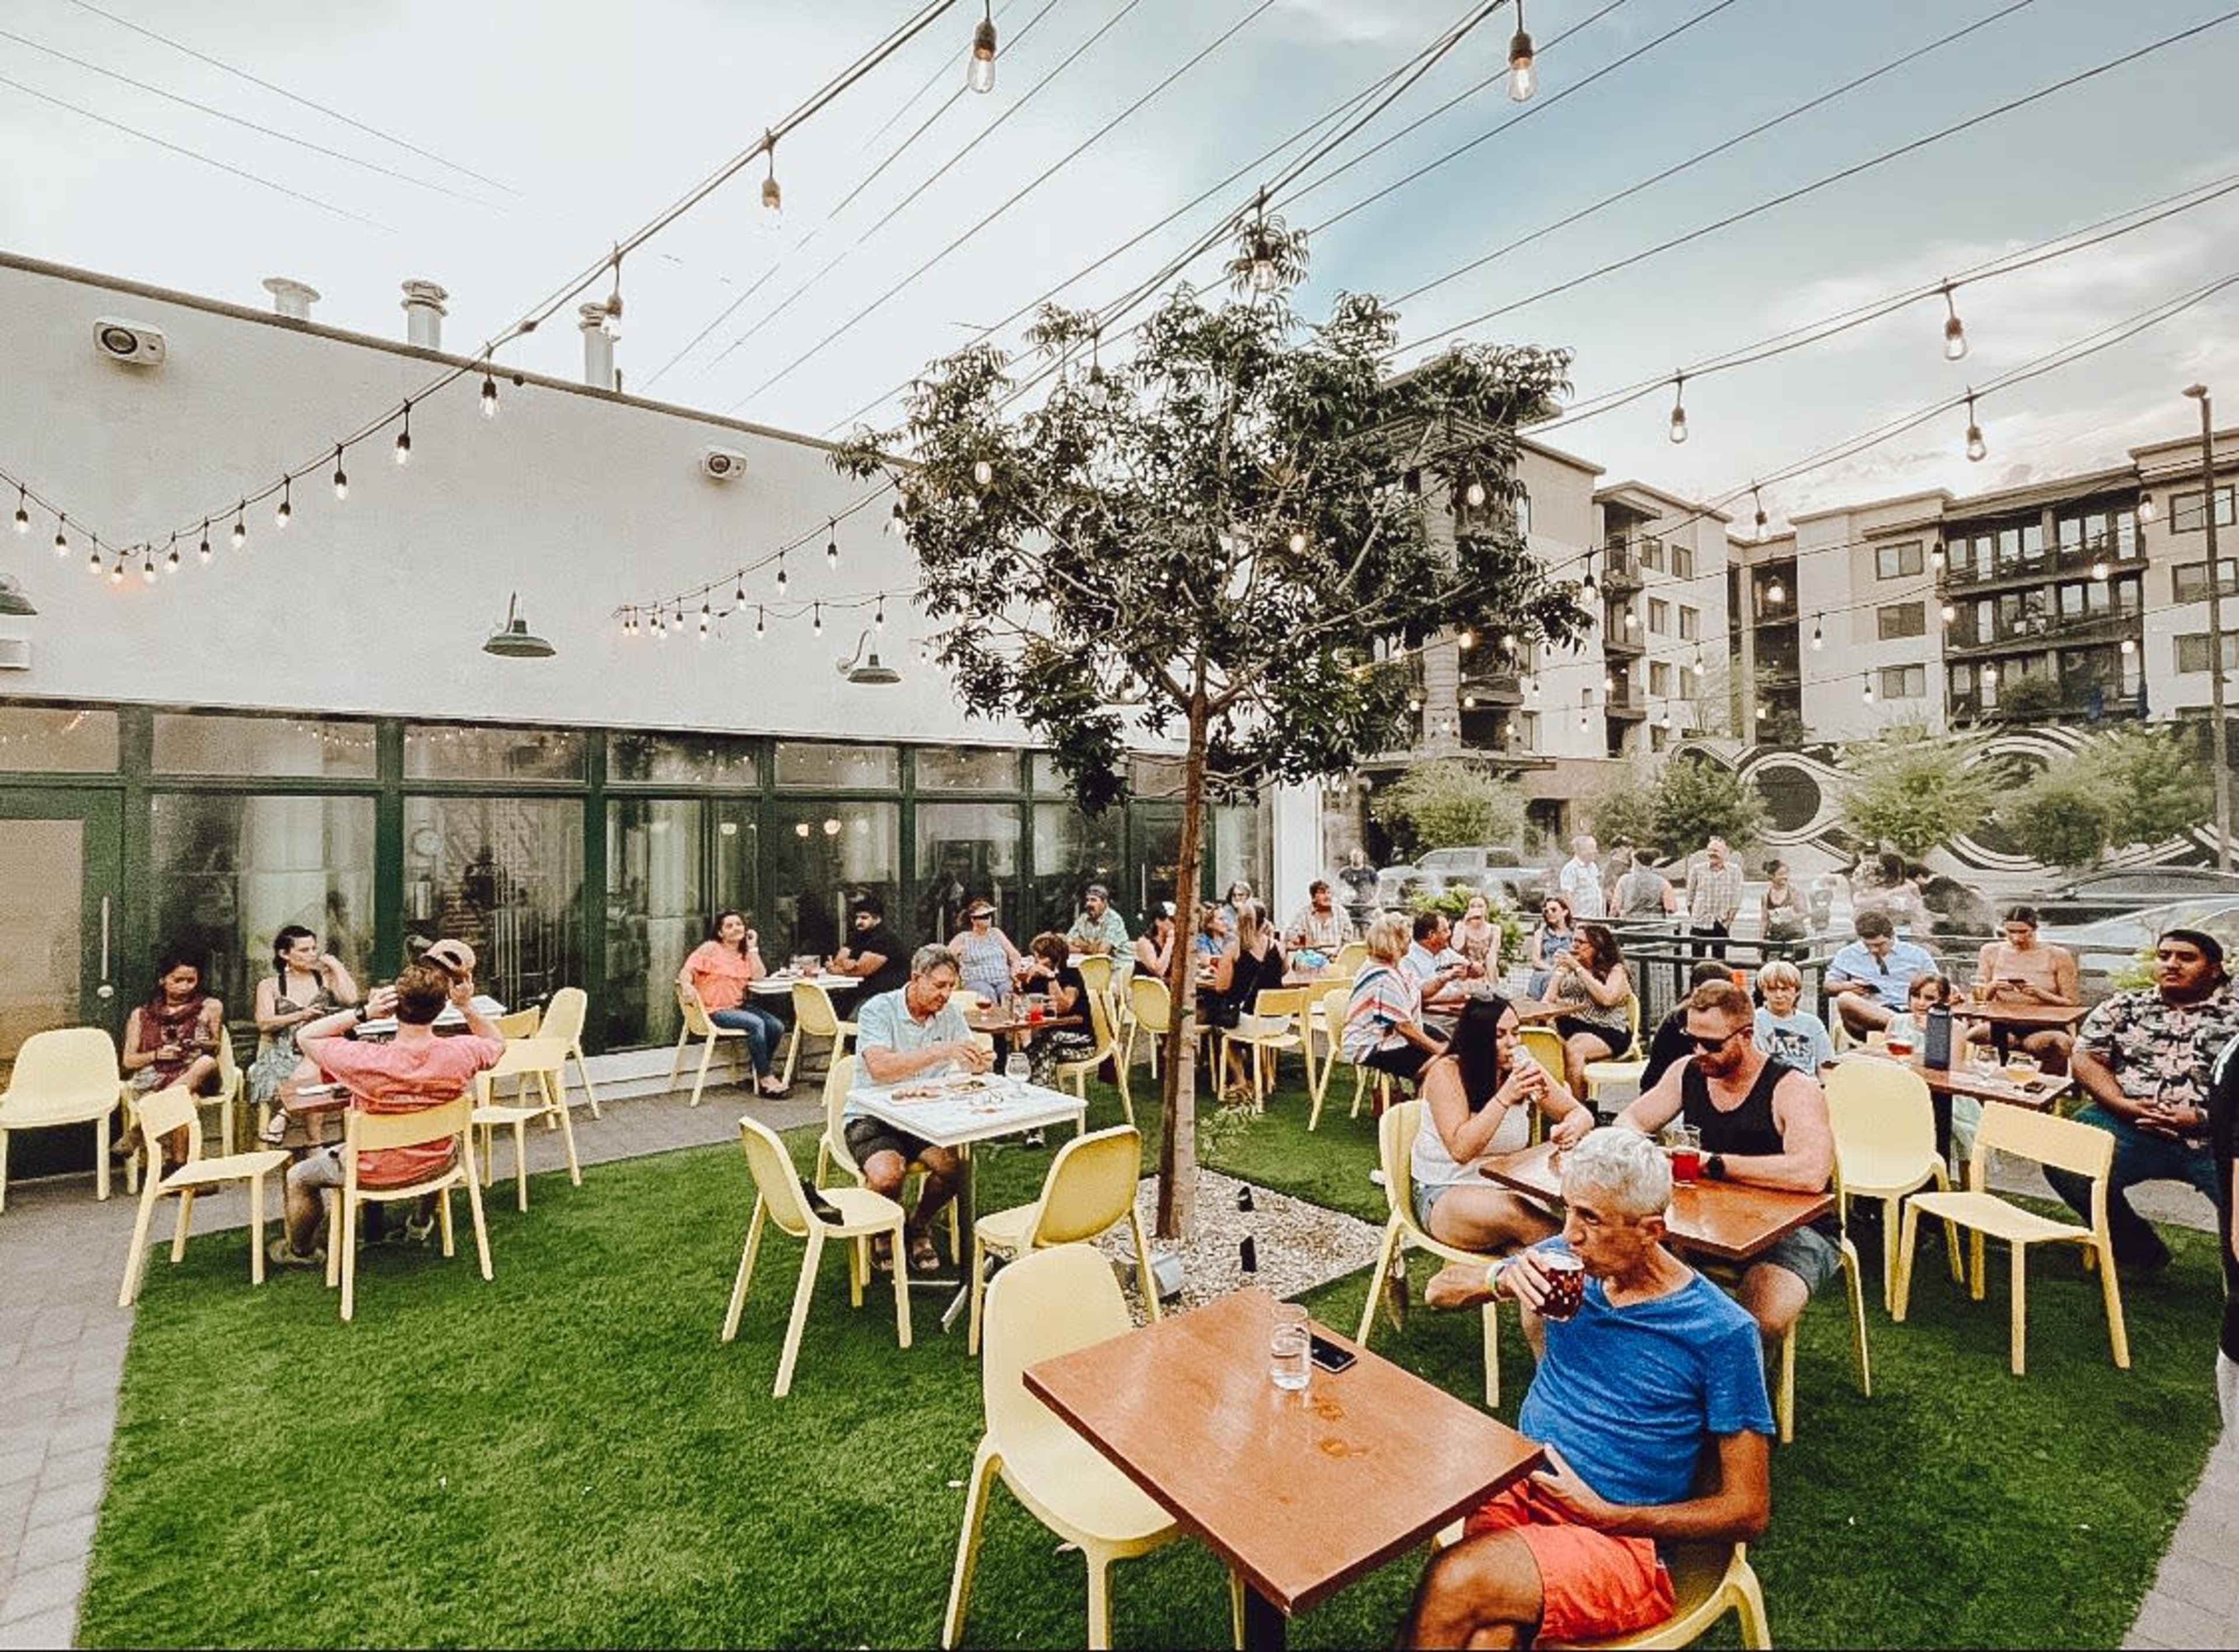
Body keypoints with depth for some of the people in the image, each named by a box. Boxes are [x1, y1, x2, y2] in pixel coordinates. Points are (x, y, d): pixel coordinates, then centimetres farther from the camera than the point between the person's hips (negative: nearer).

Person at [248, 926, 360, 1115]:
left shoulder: (326, 978, 12)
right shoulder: (270, 985, 13)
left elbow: (351, 999, -8)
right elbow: (264, 1024, -1)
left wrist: (336, 966, 1)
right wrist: (299, 1016, -17)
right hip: (284, 1053, 1)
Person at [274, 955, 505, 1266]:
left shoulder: (368, 1062, -33)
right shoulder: (458, 1055, -27)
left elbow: (305, 1037, -16)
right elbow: (497, 1043, -2)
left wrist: (363, 1012, -26)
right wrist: (467, 1007, -14)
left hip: (374, 1173, -3)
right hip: (435, 1165, 3)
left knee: (298, 1177, 27)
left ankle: (301, 1251, 50)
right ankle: (422, 1223, 55)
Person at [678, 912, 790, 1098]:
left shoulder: (745, 953, 17)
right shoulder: (711, 948, 1)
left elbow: (760, 976, 1)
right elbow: (687, 971, -8)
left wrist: (753, 948, 0)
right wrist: (687, 986, -29)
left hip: (741, 1006, 6)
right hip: (717, 1011, -6)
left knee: (777, 1027, -16)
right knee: (756, 1024, -30)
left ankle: (760, 1072, 3)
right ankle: (765, 1078, -17)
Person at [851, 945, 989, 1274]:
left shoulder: (950, 1013, 3)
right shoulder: (878, 1011, -15)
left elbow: (969, 1063, 2)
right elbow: (880, 1068, -30)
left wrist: (980, 1062, -24)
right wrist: (941, 1052, -36)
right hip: (871, 1115, -4)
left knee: (953, 1166, -22)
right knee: (887, 1175, -31)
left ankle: (918, 1226, 11)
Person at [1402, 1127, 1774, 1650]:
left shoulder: (1722, 1333, -9)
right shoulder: (1568, 1260, 3)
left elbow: (1749, 1514, -4)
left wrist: (1605, 1514, -13)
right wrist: (1502, 1277, -13)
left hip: (1623, 1542, -3)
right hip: (1518, 1492, 3)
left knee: (1455, 1586, -30)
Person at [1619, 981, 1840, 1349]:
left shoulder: (1794, 1090, -18)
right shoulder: (1688, 1073, 1)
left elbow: (1811, 1174, -35)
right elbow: (1628, 1121, 9)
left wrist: (1713, 1163, -31)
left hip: (1793, 1227, -5)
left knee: (1767, 1318, -33)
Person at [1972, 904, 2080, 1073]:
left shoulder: (2057, 956, 4)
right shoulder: (1991, 953, 9)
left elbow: (2073, 1003, 2)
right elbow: (1978, 997, 13)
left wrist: (2041, 994, -15)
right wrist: (1992, 987, -9)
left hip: (2043, 1028, 0)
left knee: (2063, 1043, -36)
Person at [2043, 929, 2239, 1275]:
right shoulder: (2123, 1007, 16)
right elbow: (2084, 1058, 9)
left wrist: (2201, 1118, -14)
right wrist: (2123, 1105, -7)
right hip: (2128, 1124, 1)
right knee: (2065, 1165, -26)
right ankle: (2139, 1250, 2)